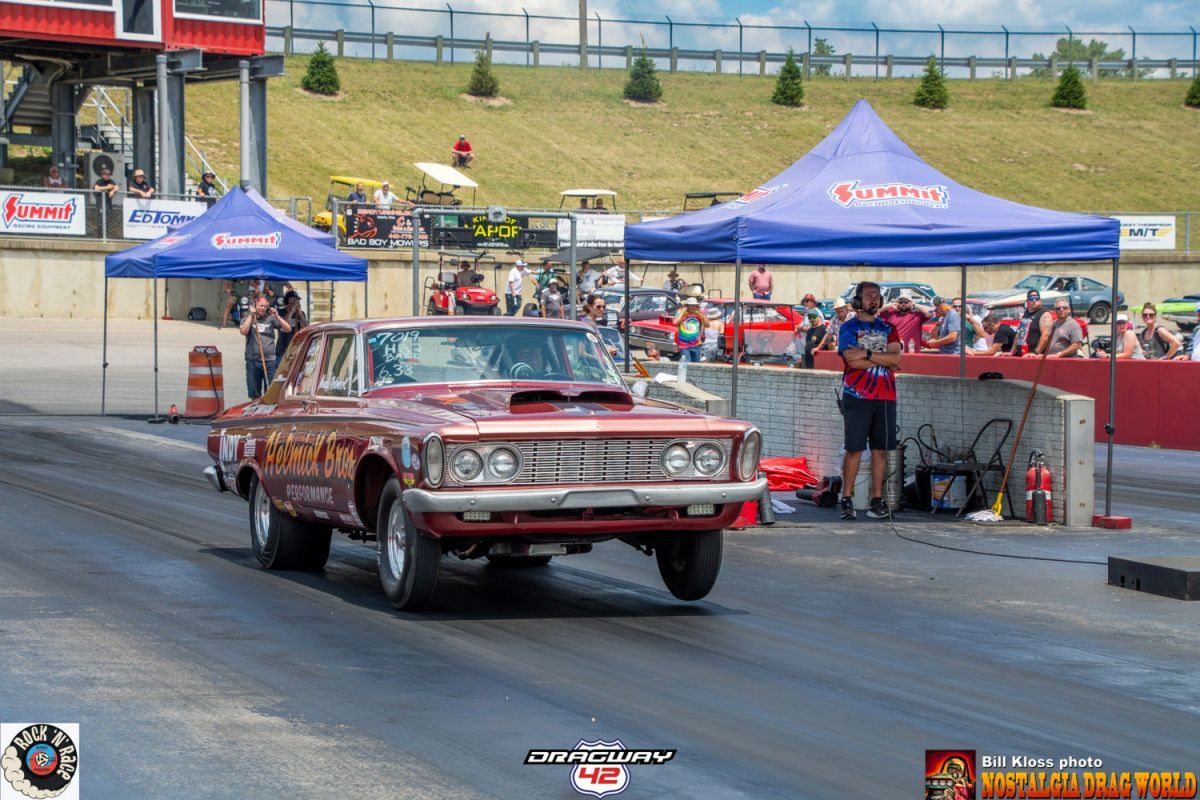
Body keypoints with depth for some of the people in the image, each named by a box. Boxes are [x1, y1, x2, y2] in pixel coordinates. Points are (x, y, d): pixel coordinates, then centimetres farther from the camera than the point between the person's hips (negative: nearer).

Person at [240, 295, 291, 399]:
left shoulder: (270, 319, 8)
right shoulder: (248, 319, 8)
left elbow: (288, 329, 3)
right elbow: (243, 331, -12)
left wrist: (277, 317, -7)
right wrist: (251, 315, -8)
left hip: (269, 360, 0)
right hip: (253, 360, 0)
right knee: (254, 393, 7)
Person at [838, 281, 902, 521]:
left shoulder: (887, 328, 15)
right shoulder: (849, 327, 3)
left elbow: (896, 357, -2)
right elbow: (852, 360, -12)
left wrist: (867, 354, -11)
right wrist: (884, 360, -4)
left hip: (885, 396, 4)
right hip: (857, 396, -4)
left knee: (880, 448, 3)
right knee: (854, 448, -5)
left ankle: (877, 499, 7)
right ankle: (847, 500, -1)